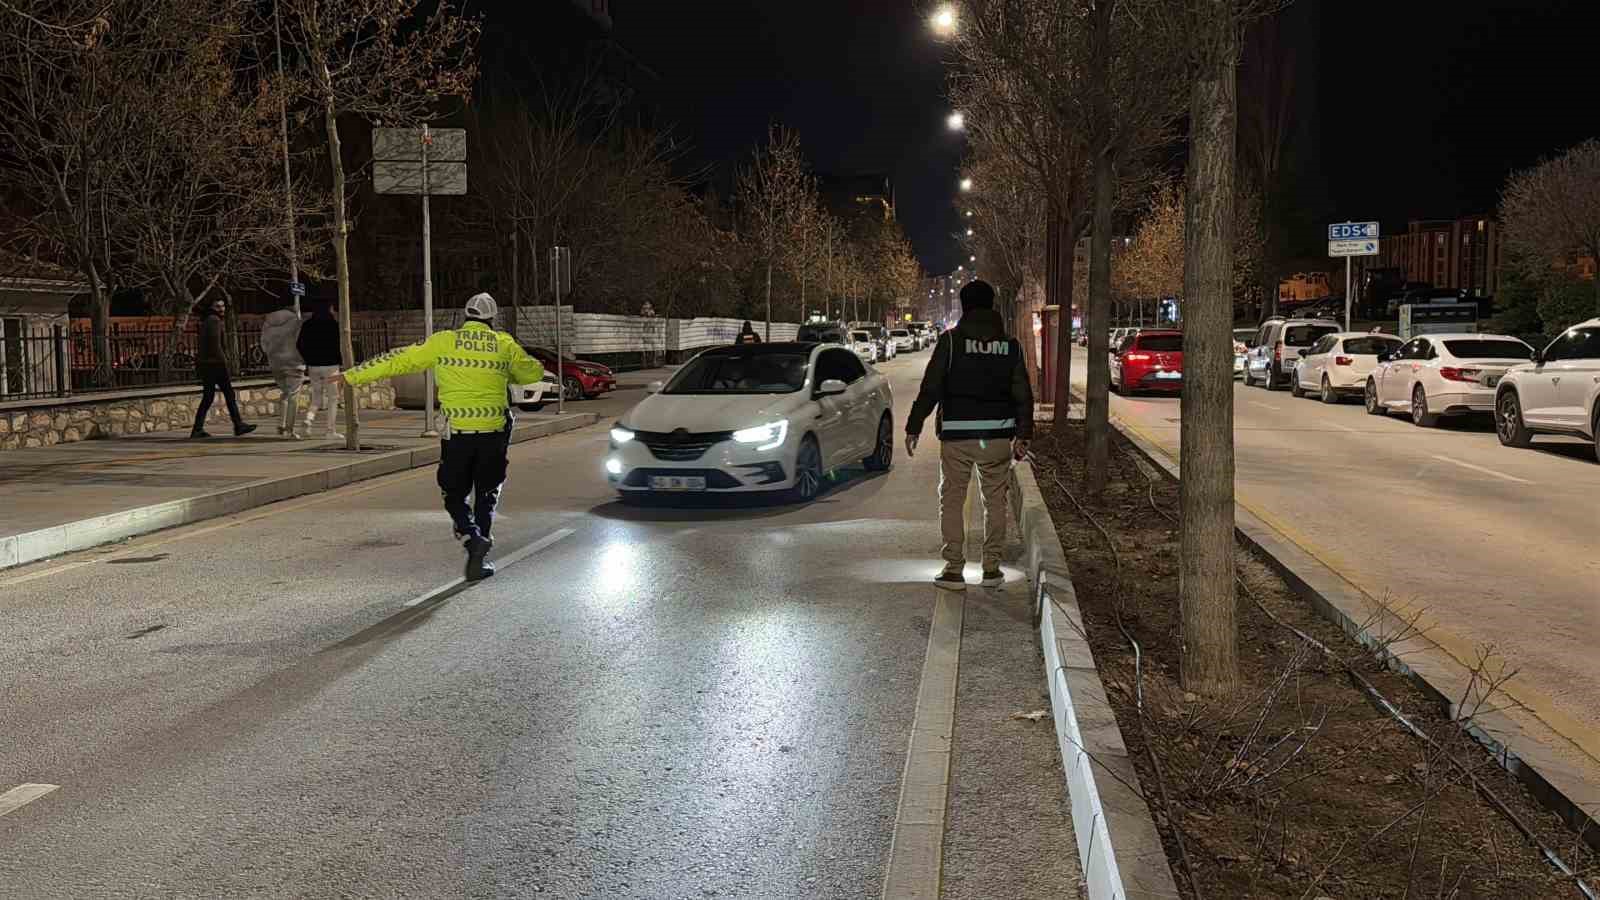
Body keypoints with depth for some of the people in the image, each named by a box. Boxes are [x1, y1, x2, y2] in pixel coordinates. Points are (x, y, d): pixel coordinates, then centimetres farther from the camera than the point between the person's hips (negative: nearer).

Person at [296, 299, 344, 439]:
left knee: (316, 395, 17)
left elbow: (299, 345, 7)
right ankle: (330, 430, -1)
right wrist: (341, 361, 2)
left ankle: (309, 417, -9)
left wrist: (308, 360, 17)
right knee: (332, 398, 2)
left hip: (313, 366, 4)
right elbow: (339, 345, -11)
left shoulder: (307, 325, 7)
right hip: (330, 365, -4)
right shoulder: (333, 324, -7)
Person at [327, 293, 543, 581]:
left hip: (457, 432, -1)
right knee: (487, 495, 15)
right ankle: (480, 558, 9)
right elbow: (533, 373, 15)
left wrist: (351, 376, 11)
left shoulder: (444, 342, 1)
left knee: (455, 495, 12)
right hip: (493, 433, 1)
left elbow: (397, 361, 4)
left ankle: (472, 538, -14)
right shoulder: (504, 344, 4)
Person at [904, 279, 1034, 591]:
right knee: (995, 502, 13)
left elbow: (930, 389, -8)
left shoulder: (950, 340, -5)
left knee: (951, 501, 6)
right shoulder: (1011, 345, 5)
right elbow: (1023, 394, 7)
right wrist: (1023, 435, 15)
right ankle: (991, 569, 15)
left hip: (957, 434, -3)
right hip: (997, 435, 3)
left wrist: (913, 428, -1)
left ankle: (954, 570, 4)